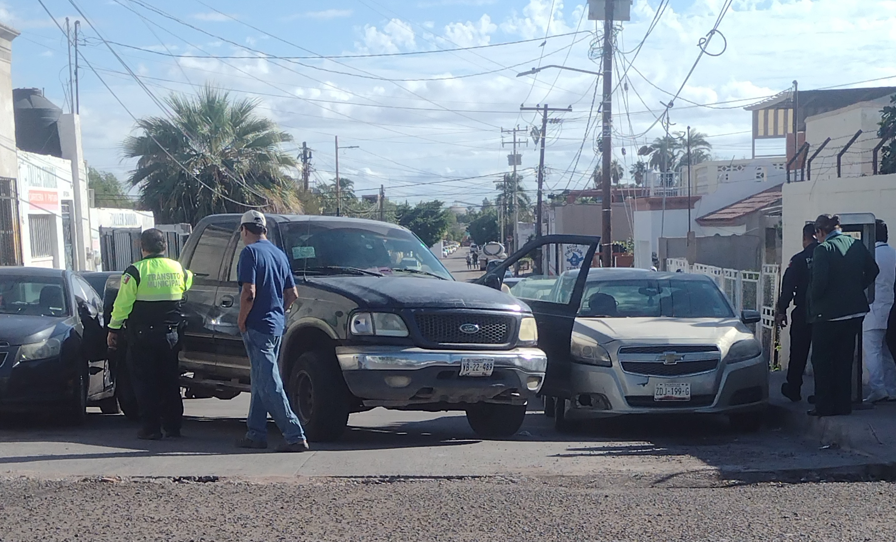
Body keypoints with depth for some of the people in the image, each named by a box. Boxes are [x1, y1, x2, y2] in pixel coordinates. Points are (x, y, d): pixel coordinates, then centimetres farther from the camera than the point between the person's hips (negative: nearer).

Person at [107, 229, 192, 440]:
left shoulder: (136, 271, -9)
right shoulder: (179, 269, 4)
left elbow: (123, 304, -9)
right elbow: (190, 286, 22)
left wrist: (113, 329, 1)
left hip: (143, 335, -4)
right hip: (171, 333, 4)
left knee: (145, 382, 3)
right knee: (170, 381, 11)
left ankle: (151, 428, 3)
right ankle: (172, 426, 13)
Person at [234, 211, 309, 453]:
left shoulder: (250, 252, -11)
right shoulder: (279, 254, 14)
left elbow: (249, 292, -20)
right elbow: (292, 294, 15)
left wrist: (241, 320, -8)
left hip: (257, 326, -8)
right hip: (276, 325, 8)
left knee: (268, 383, -7)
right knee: (261, 381, 16)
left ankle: (295, 436, -11)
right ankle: (256, 434, 22)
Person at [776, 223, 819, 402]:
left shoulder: (799, 260, -9)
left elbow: (788, 287, -8)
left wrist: (781, 310, -1)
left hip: (803, 313, -3)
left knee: (798, 353, 8)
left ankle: (793, 389, 16)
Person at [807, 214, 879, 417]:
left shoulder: (823, 249, -15)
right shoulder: (857, 245, 4)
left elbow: (819, 281, -21)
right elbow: (872, 271, 9)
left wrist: (813, 302, -4)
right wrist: (855, 290, 15)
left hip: (828, 314, -6)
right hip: (855, 311, 6)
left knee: (822, 361, 6)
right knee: (844, 360, 15)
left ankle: (824, 406, 7)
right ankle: (843, 404, 19)